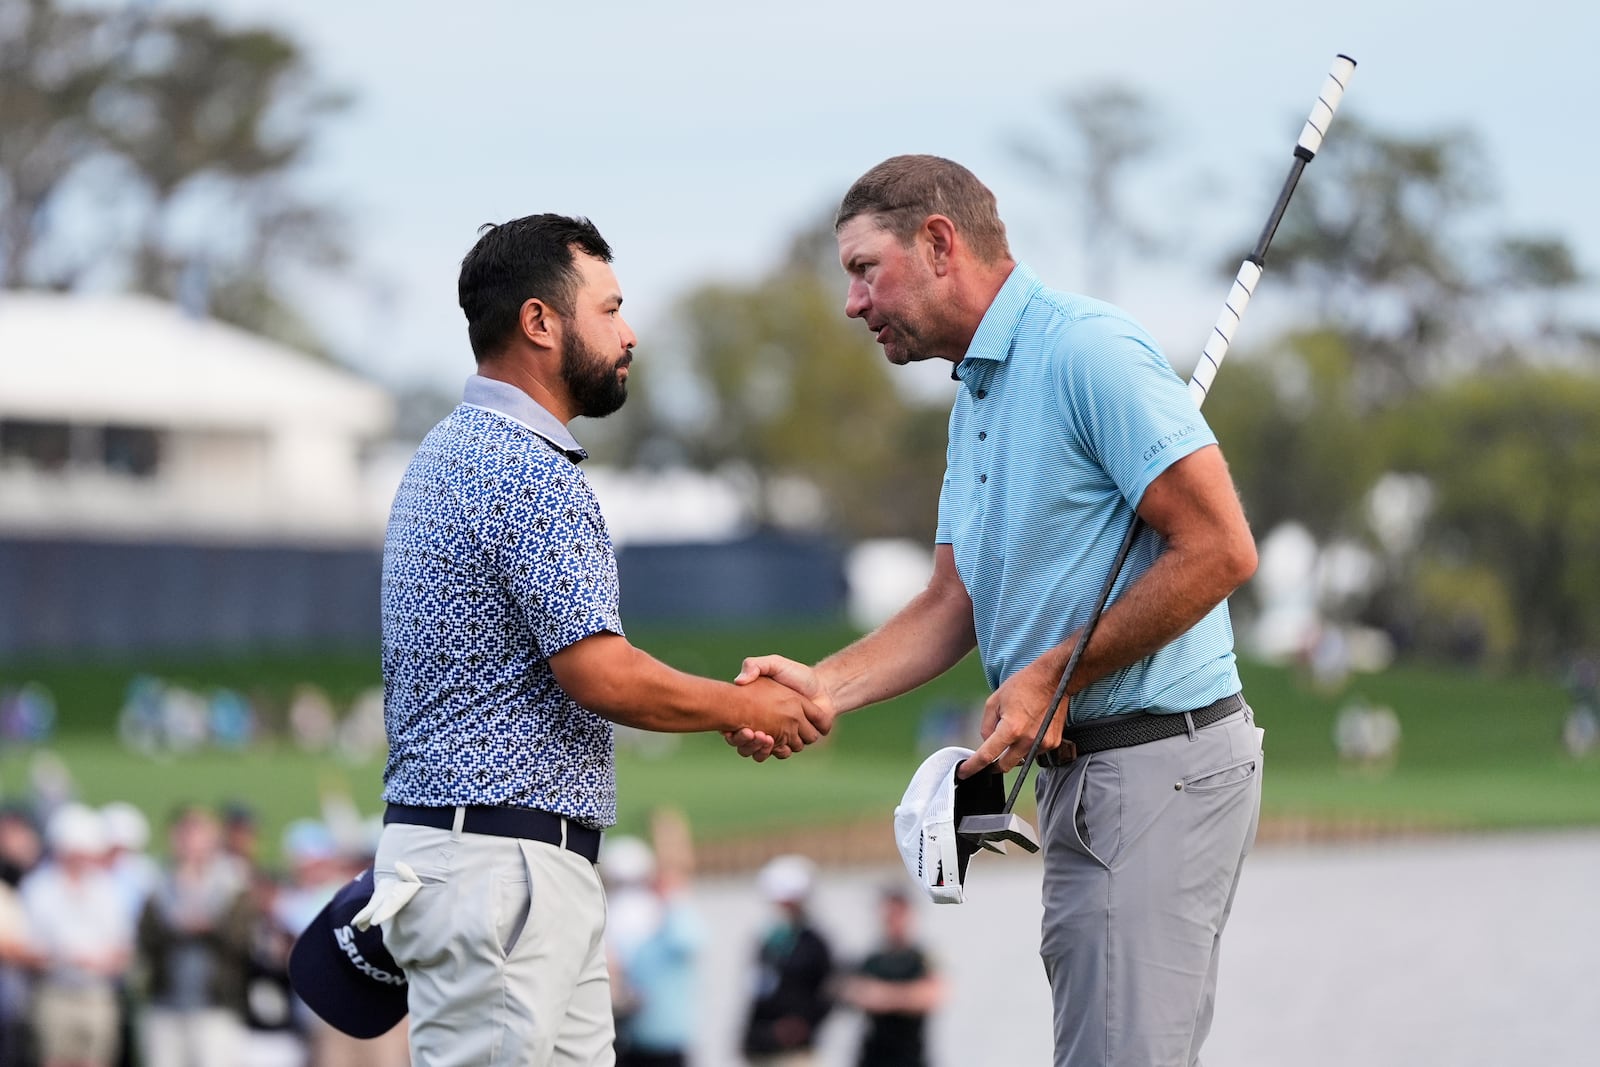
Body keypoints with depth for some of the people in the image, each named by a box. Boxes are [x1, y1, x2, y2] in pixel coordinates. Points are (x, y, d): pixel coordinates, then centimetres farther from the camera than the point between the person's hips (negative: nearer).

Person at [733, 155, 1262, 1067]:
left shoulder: (1088, 350, -14)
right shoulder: (975, 396, 19)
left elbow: (1219, 550, -20)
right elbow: (953, 605, 18)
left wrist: (1050, 676, -15)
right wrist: (827, 686, 1)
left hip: (1162, 763, -10)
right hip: (1080, 775, 10)